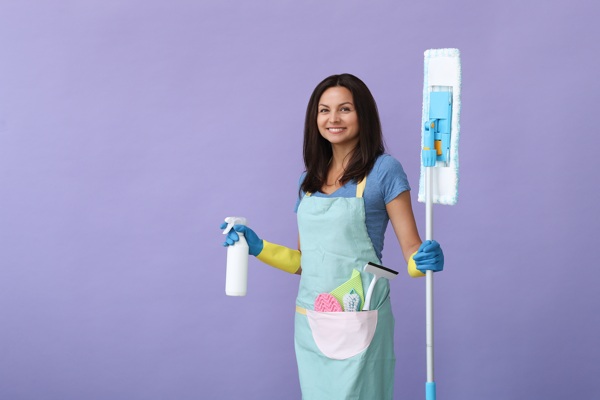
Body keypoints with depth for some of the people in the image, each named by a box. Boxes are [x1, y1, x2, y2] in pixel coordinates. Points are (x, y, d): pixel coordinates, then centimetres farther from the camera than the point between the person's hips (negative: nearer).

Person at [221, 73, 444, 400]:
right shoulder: (309, 179, 11)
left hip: (358, 324, -5)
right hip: (310, 324, 5)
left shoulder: (383, 170, -5)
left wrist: (427, 259, -26)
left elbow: (412, 250, -6)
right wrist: (258, 247, 5)